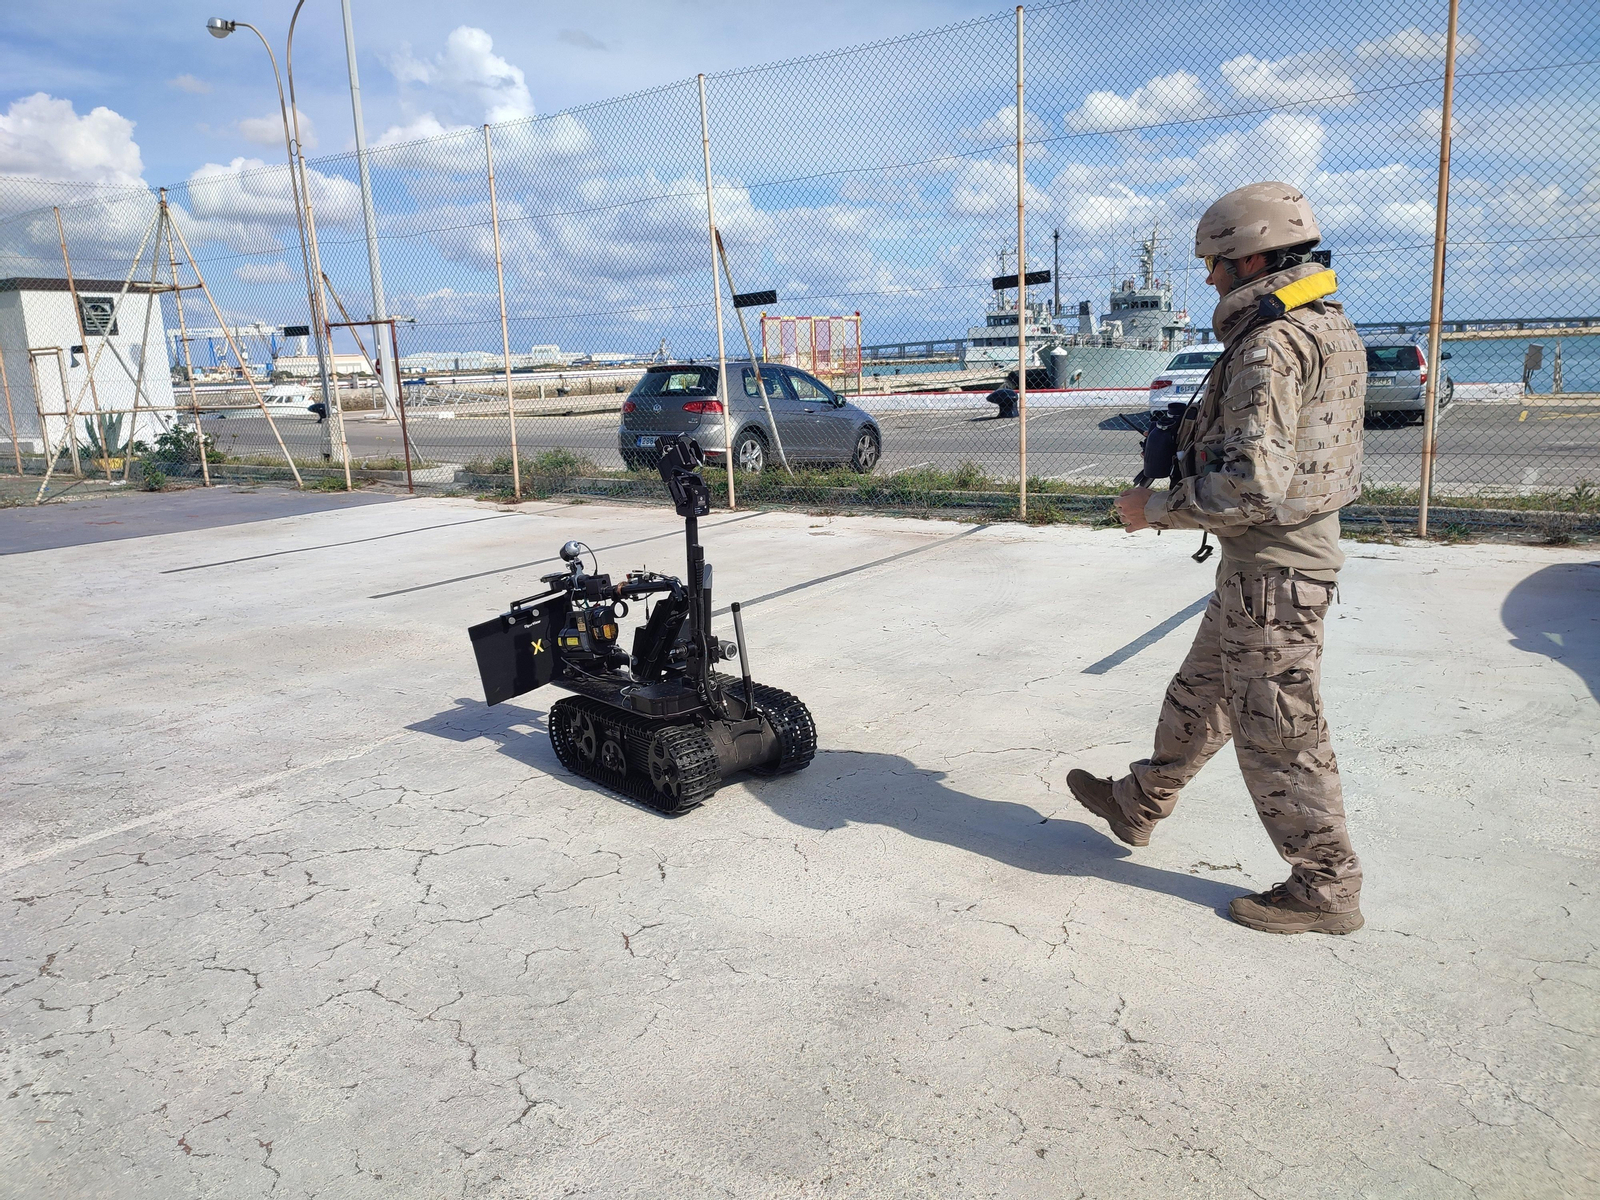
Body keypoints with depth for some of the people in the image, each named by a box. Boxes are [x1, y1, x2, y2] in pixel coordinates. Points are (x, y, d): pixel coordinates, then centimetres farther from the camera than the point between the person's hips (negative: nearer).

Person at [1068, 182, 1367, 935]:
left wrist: (1156, 510, -16)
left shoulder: (1270, 346, -21)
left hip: (1272, 568, -10)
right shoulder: (1328, 328, 12)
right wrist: (1192, 414, 12)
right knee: (1200, 696, 21)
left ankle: (1326, 888, 16)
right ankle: (1137, 805, 38)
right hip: (1278, 558, 10)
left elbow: (1253, 483, -28)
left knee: (1277, 733, 2)